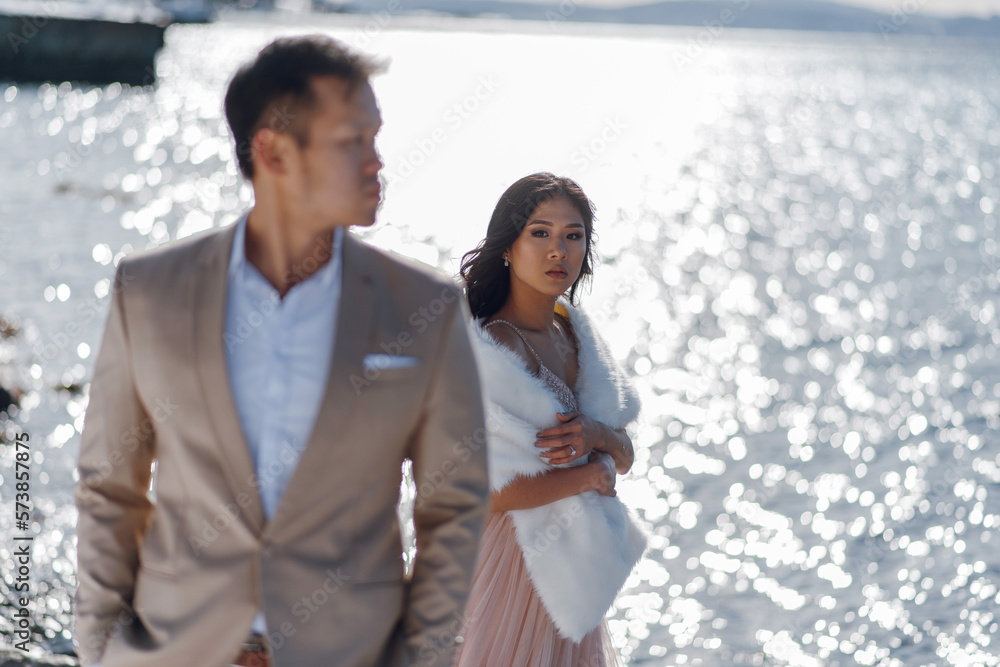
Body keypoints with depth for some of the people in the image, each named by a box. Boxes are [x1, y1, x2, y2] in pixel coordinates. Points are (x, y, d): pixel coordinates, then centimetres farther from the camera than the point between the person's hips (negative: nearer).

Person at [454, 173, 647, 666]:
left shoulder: (572, 329, 2)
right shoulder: (480, 350, -21)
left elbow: (624, 458, 6)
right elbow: (475, 490, -27)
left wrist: (596, 437, -18)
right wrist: (588, 475, -16)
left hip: (570, 563, 7)